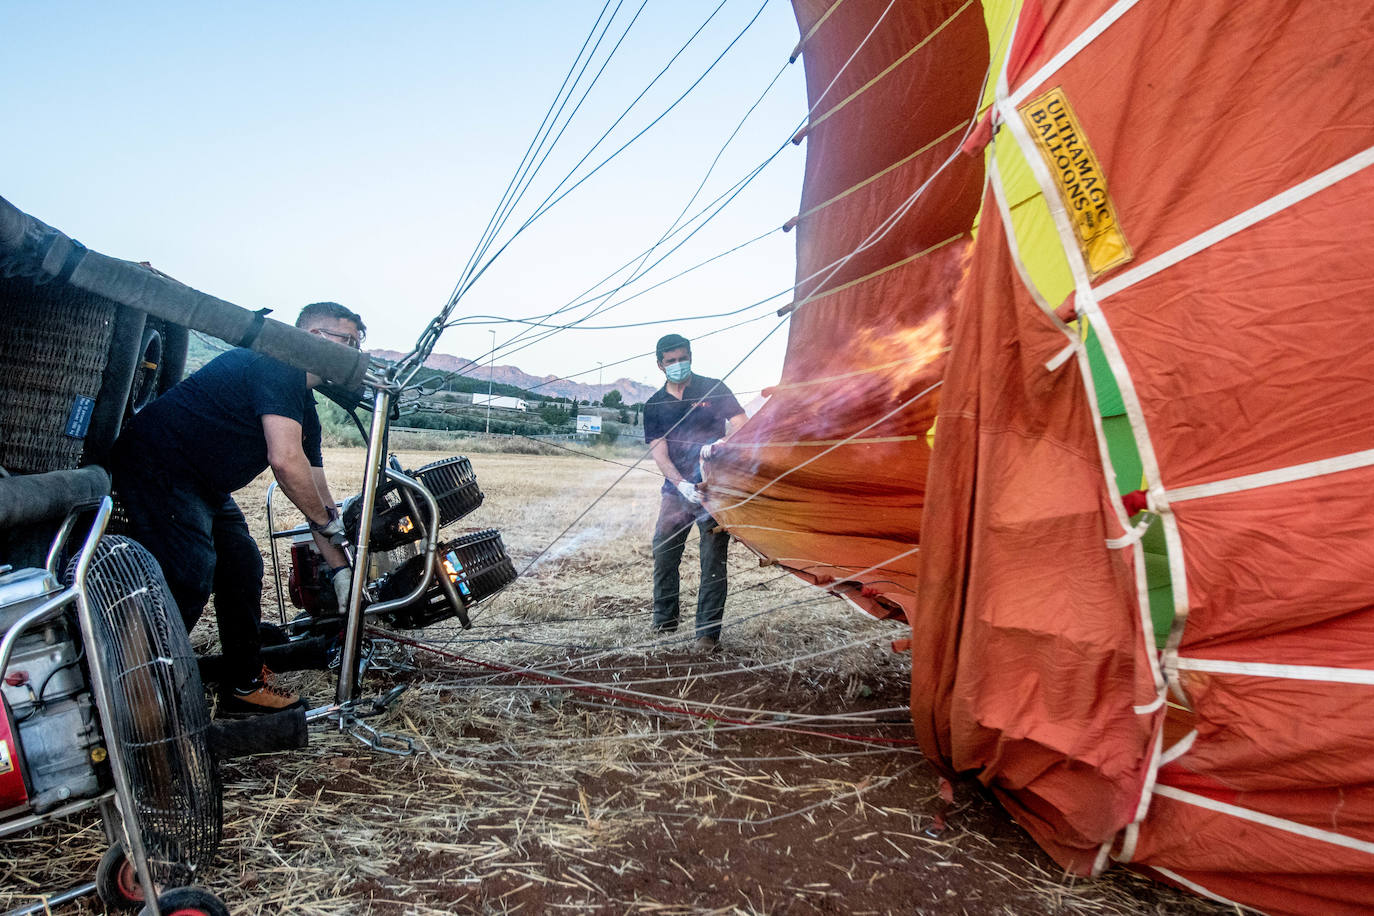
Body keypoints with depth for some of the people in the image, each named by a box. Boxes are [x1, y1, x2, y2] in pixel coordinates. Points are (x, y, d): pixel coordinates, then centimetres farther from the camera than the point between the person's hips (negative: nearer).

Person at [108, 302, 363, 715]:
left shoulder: (303, 404, 12)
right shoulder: (277, 367, -18)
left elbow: (315, 490, 13)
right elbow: (285, 461, -32)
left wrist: (341, 569, 11)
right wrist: (330, 523, -19)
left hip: (203, 485, 11)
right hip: (158, 466, -10)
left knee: (244, 568, 8)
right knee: (190, 578, -19)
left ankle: (245, 684, 18)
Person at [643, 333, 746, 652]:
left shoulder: (713, 389, 1)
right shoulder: (655, 405, 6)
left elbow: (741, 427, -4)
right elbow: (659, 452, -3)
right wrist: (681, 485, -19)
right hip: (677, 488, 3)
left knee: (713, 559, -3)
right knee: (663, 552, 3)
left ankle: (708, 632, 3)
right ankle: (664, 620, 22)